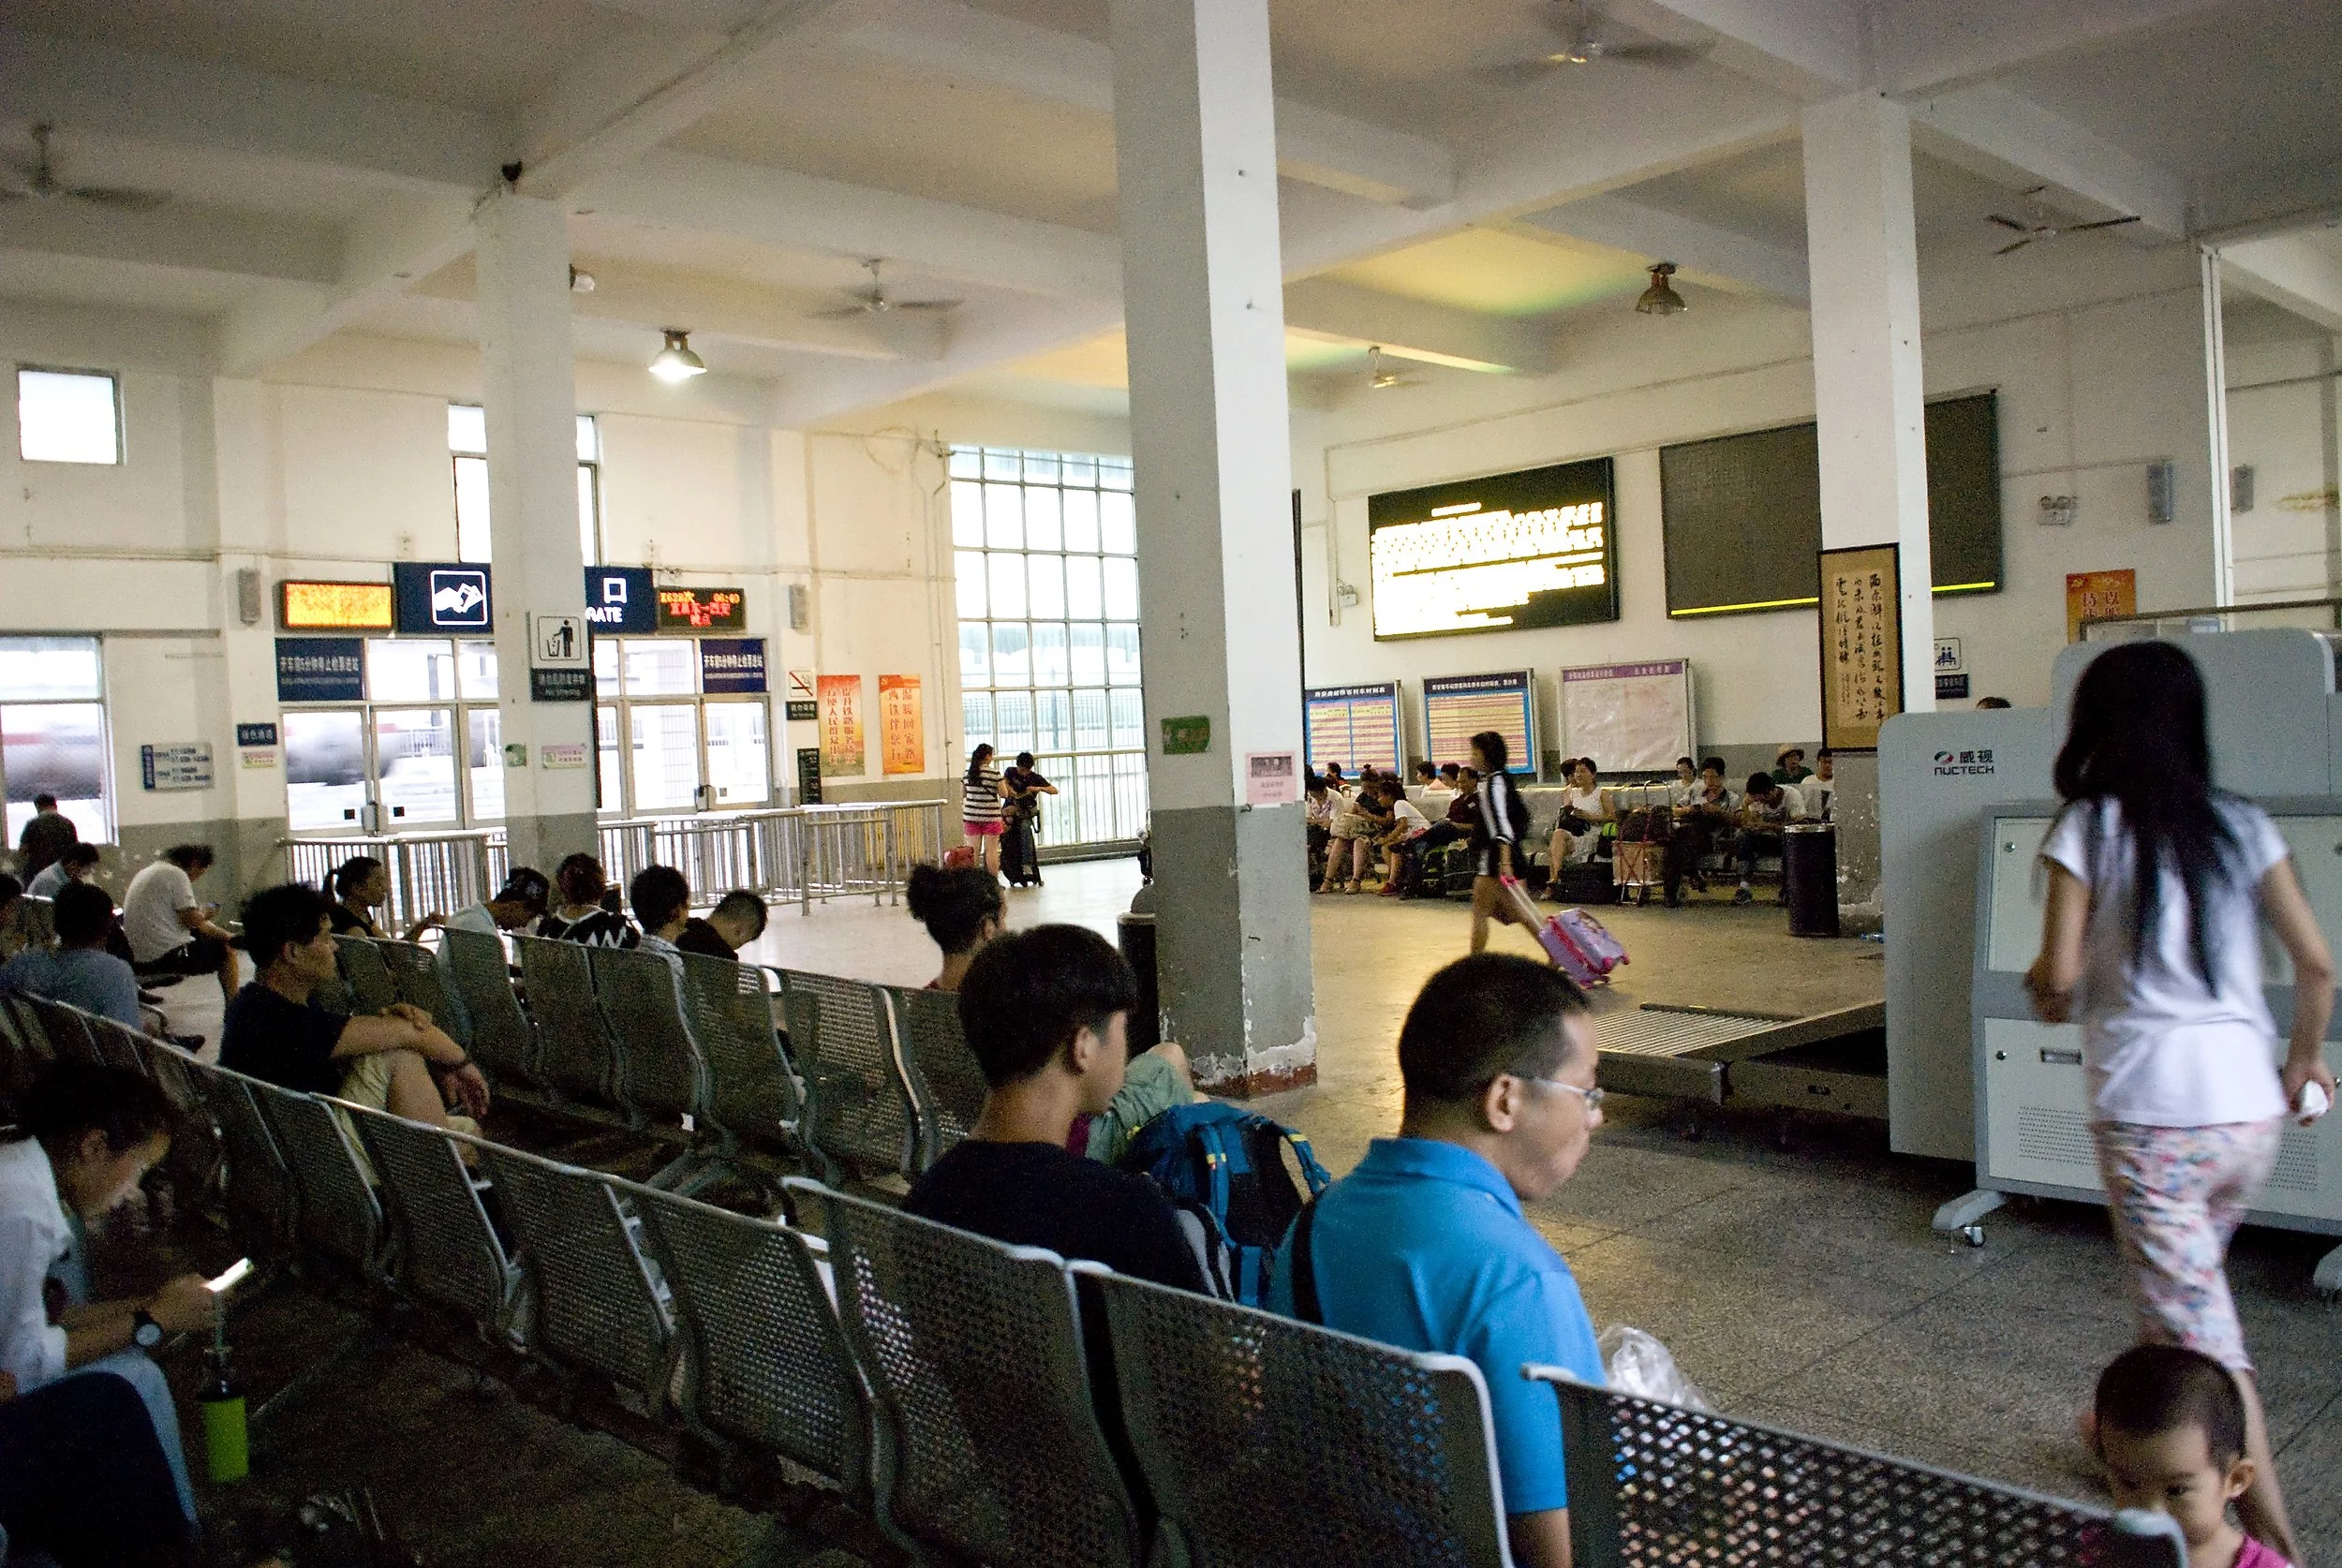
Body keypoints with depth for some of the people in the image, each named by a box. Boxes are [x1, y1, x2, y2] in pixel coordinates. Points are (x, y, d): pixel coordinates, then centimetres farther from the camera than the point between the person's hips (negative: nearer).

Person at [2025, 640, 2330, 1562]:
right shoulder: (2242, 826, 6)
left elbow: (2058, 980, -10)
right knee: (2178, 1287, 25)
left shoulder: (2088, 828, -6)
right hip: (2249, 1107, 6)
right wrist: (2303, 1057, 21)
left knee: (2197, 1327, 1)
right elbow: (2317, 963, 5)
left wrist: (2044, 992, 13)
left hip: (2150, 1113, -6)